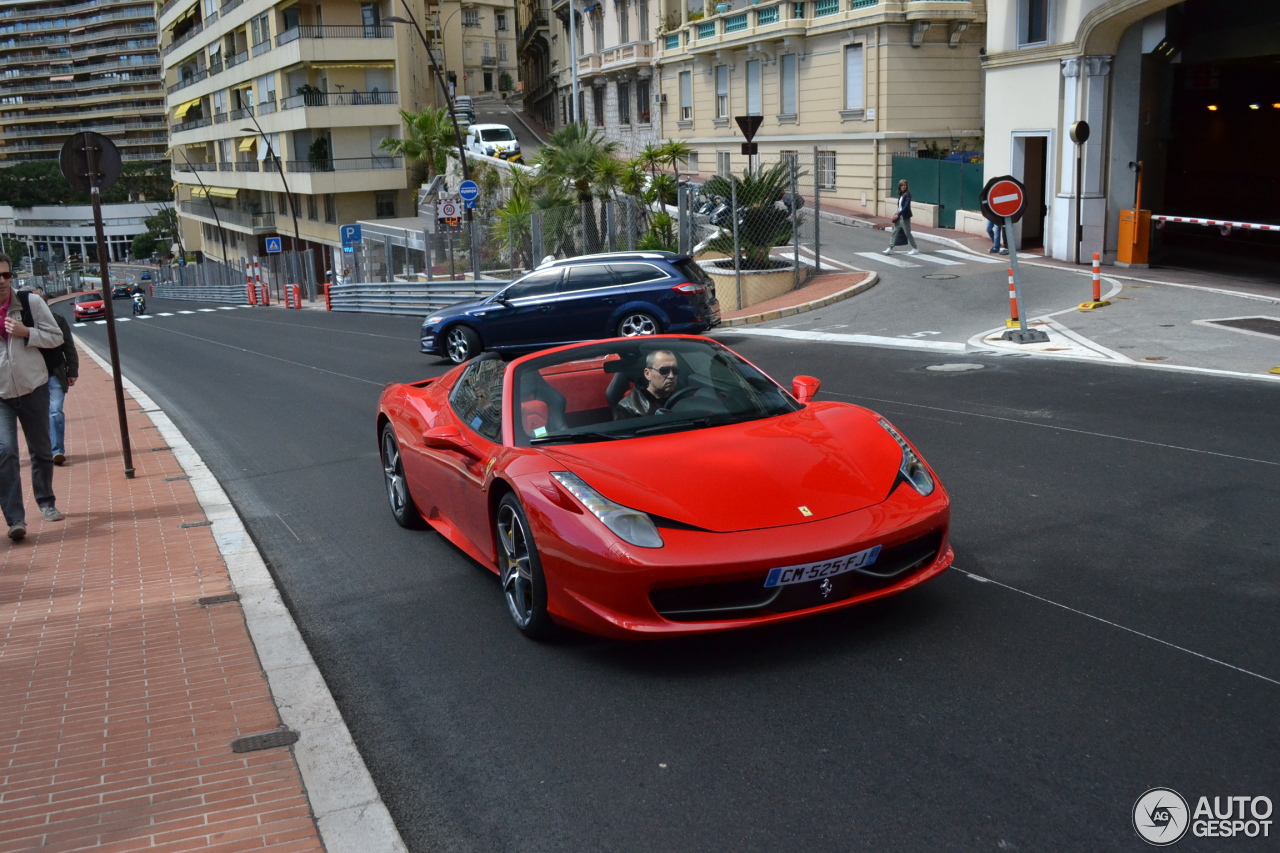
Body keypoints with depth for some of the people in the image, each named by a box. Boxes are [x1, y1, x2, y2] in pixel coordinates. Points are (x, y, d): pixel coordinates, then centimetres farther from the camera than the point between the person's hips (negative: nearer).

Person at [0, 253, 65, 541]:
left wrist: (26, 333, -16)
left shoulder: (31, 303, -4)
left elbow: (56, 337, -1)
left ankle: (46, 502, 35)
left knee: (41, 450, 14)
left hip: (33, 388, 1)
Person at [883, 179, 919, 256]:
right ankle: (890, 249, 3)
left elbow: (906, 206, -19)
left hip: (905, 217, -8)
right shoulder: (900, 195, 11)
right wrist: (897, 213, 5)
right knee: (895, 232, 3)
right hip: (899, 216, 8)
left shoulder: (907, 194, -11)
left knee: (907, 233, -2)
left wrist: (898, 214, -21)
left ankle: (915, 249, 8)